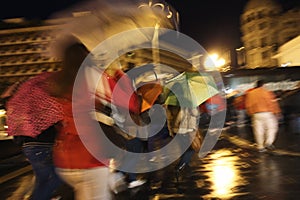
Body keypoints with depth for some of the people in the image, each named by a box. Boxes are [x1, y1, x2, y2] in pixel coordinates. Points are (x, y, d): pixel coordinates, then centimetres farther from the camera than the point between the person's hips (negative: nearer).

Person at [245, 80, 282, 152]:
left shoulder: (250, 93, 6)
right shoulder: (266, 92, -4)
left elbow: (248, 105, 7)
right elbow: (272, 103, -7)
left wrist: (251, 113, 19)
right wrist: (276, 112, 2)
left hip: (256, 114, 3)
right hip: (267, 113, -3)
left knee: (258, 130, 7)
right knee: (271, 127, 12)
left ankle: (260, 147, 11)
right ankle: (268, 142, 0)